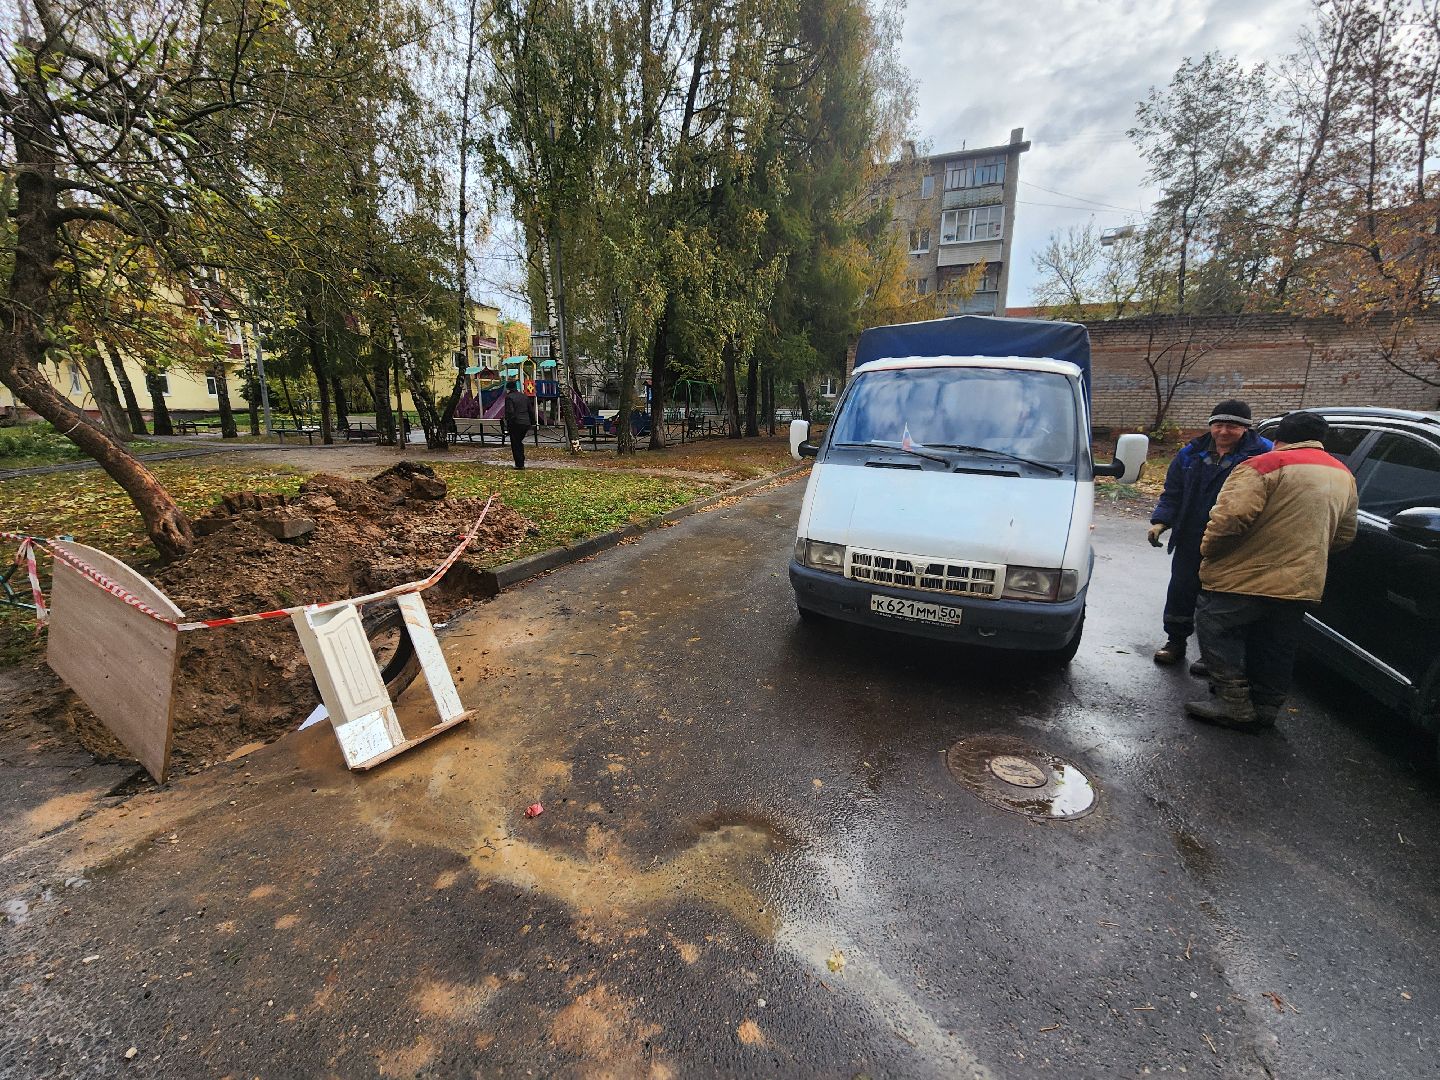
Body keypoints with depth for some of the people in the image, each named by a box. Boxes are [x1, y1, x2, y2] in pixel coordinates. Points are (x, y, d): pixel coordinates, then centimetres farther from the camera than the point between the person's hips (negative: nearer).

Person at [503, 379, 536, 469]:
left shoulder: (509, 397, -9)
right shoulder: (524, 396, 12)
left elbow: (509, 412, -17)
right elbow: (531, 410, 14)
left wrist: (508, 424, -10)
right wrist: (532, 422, 20)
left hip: (515, 424, -7)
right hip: (526, 423, 7)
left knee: (515, 444, 3)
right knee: (519, 442, 21)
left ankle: (519, 464, 3)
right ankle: (521, 462, 22)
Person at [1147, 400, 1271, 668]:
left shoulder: (1261, 454, -8)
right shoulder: (1192, 453, 5)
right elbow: (1172, 493, 9)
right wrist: (1160, 521, -5)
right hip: (1190, 540, 4)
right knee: (1180, 591, 11)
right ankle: (1175, 641, 27)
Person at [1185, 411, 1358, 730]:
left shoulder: (1267, 465, -13)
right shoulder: (1343, 476, 15)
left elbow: (1230, 516, -24)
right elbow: (1345, 535, 21)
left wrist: (1208, 551, -10)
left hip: (1246, 578, -8)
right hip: (1303, 584, 8)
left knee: (1215, 630, 4)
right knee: (1276, 650, 16)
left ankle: (1234, 702, 1)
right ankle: (1265, 708, 26)